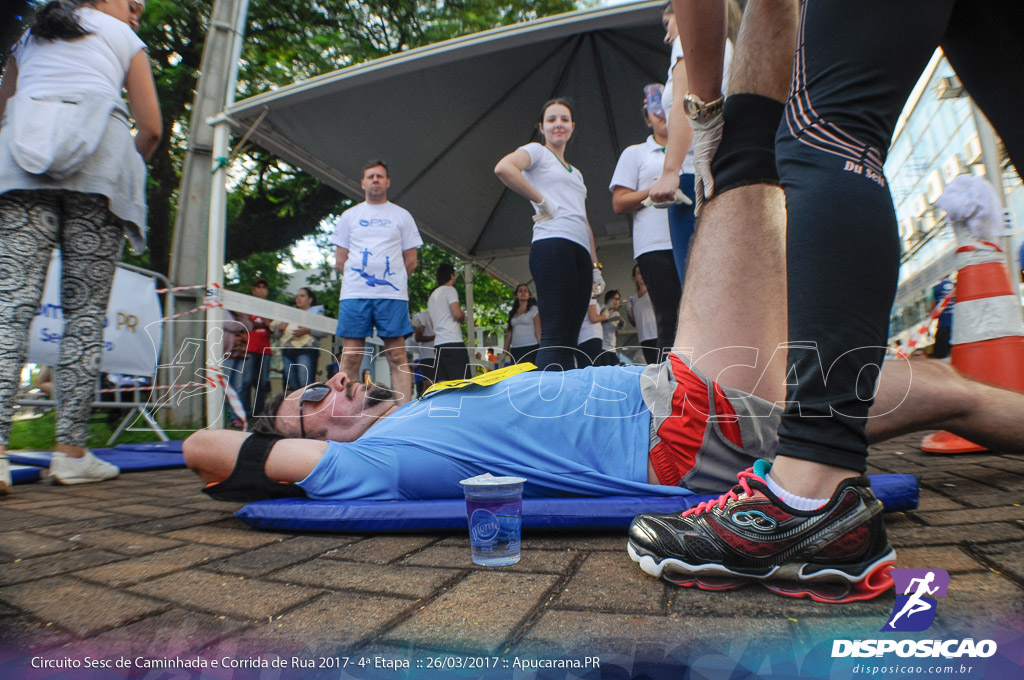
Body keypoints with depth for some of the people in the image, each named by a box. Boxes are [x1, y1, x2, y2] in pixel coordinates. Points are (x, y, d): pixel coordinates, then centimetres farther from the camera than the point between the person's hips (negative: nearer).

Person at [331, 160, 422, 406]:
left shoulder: (402, 216, 13)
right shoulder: (349, 216, 16)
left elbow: (410, 260, 11)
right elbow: (340, 260, 14)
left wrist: (391, 281, 9)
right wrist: (358, 278, 7)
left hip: (393, 294, -1)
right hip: (354, 293, 1)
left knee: (397, 356, -4)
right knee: (350, 357, -1)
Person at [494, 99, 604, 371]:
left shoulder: (576, 173, 33)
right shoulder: (537, 151, 11)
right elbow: (503, 168, -12)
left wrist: (595, 265, 18)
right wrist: (541, 200, -7)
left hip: (580, 252, 8)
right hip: (553, 246, -7)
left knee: (569, 337, 2)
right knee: (554, 336, -17)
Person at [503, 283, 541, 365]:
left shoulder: (533, 309, 7)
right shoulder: (512, 312, 18)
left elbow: (538, 330, 0)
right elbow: (509, 332, 15)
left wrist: (541, 347, -9)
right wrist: (506, 349, 7)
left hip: (530, 348, -4)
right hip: (515, 349, 4)